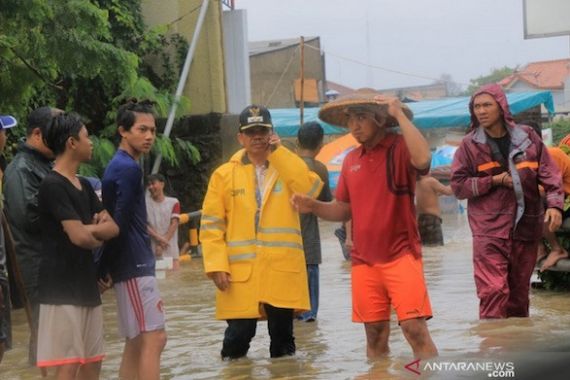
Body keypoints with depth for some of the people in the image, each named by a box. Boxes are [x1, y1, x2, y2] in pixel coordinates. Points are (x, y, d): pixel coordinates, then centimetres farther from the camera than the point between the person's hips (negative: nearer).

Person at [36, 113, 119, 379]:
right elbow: (79, 237, -20)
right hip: (62, 289, -9)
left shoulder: (84, 186, 14)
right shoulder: (52, 185, -14)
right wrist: (98, 234, 0)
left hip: (87, 285, 9)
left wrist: (91, 230, -11)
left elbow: (113, 227, 8)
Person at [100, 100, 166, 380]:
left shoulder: (118, 166, 17)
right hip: (135, 265, -10)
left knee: (136, 342, 10)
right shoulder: (129, 168, -13)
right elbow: (120, 223, -17)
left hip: (130, 264, 10)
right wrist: (105, 267, -12)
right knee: (154, 337, -12)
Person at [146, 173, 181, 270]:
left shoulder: (173, 202, 8)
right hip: (151, 251, -1)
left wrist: (163, 242, -11)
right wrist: (158, 238, -14)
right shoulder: (145, 203, 8)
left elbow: (174, 224, 0)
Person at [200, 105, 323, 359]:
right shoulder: (224, 174, 5)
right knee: (239, 333, -1)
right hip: (240, 271, -1)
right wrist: (216, 265, -8)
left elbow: (310, 189, -13)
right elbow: (211, 224, 2)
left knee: (282, 333, 8)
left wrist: (279, 152, -10)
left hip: (282, 269, 1)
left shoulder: (288, 167, 9)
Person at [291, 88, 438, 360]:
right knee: (375, 335, 8)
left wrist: (399, 115, -24)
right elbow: (344, 210, 17)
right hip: (364, 261, 5)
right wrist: (313, 206, -2)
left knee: (414, 328, -12)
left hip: (401, 255, -5)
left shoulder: (400, 147, -5)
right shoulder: (351, 160, 11)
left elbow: (422, 159, -29)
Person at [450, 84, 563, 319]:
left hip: (526, 227, 3)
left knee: (519, 291, 11)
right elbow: (458, 185, -1)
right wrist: (495, 181, -11)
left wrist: (554, 205, -12)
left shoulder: (527, 138, 5)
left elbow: (550, 175, 4)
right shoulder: (470, 145, 1)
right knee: (492, 291, -13)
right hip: (489, 231, -2)